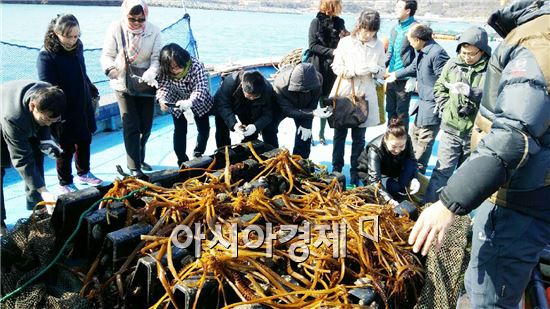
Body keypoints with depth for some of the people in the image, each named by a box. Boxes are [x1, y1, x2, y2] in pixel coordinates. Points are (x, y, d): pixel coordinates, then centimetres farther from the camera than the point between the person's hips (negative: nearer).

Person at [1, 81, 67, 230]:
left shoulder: (48, 94, -29)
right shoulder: (12, 118, -46)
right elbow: (22, 159, -38)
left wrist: (45, 138, -19)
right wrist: (43, 191, -39)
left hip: (26, 126, 6)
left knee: (36, 155, 5)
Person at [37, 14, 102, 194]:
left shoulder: (77, 47, 1)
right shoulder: (46, 55, -19)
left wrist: (93, 92, 23)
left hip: (83, 108, 6)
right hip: (65, 113, -6)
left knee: (85, 142, 19)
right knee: (66, 148, 7)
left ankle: (84, 173, 40)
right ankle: (65, 183, 25)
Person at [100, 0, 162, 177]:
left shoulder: (153, 31, -8)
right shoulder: (116, 28, -11)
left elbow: (157, 57, -10)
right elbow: (107, 55, -9)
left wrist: (151, 73, -31)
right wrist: (111, 69, -32)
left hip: (146, 85, 2)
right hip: (123, 84, -2)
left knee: (146, 125, 12)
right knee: (131, 127, -4)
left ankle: (139, 158, 36)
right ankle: (134, 167, 5)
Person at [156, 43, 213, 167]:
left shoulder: (196, 66, -34)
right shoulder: (165, 72, -25)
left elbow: (200, 89, -42)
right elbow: (163, 86, -29)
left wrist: (189, 102, -61)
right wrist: (162, 99, -52)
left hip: (198, 102, -1)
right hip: (177, 104, 1)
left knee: (204, 129, 10)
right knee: (179, 131, -3)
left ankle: (198, 154, 36)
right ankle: (182, 161, 11)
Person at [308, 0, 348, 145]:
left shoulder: (339, 22, 8)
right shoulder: (316, 22, -5)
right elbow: (313, 45, -11)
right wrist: (331, 52, -18)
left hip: (332, 67, 4)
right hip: (317, 67, -4)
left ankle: (322, 133, 20)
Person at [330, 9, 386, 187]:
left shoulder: (379, 46, 1)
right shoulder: (345, 42, -4)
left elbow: (382, 73, 7)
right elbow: (336, 67, -4)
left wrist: (375, 69, -17)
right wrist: (355, 71, -19)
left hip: (365, 96, 1)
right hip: (343, 93, -1)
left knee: (359, 138, 6)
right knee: (339, 135, 7)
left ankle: (355, 173, 17)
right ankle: (336, 170, 20)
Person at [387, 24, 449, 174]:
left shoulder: (437, 53, -22)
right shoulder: (422, 52, 9)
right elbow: (413, 68, 28)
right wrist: (395, 75, 40)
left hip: (432, 106, -10)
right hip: (423, 102, 10)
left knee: (424, 140, -1)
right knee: (415, 133, 22)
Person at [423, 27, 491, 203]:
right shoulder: (453, 64, 1)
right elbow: (439, 88, 14)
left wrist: (470, 92, -28)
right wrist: (446, 106, 2)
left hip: (476, 132, -1)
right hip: (451, 128, 2)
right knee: (442, 171, 4)